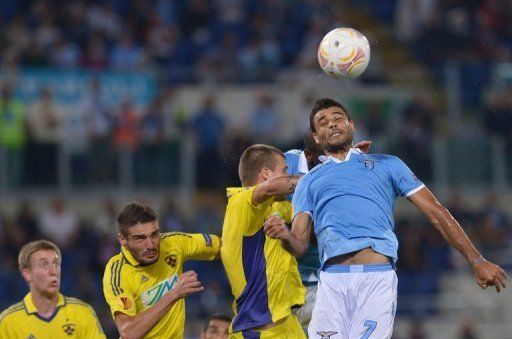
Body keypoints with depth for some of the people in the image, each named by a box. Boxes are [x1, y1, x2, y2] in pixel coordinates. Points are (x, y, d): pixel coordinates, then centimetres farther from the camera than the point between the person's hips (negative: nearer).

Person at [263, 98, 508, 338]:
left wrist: (477, 262, 8)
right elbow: (300, 245, 15)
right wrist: (285, 236, -10)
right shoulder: (309, 182, 24)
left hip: (378, 277, -1)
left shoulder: (386, 165, 21)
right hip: (332, 279, 1)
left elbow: (436, 212, 16)